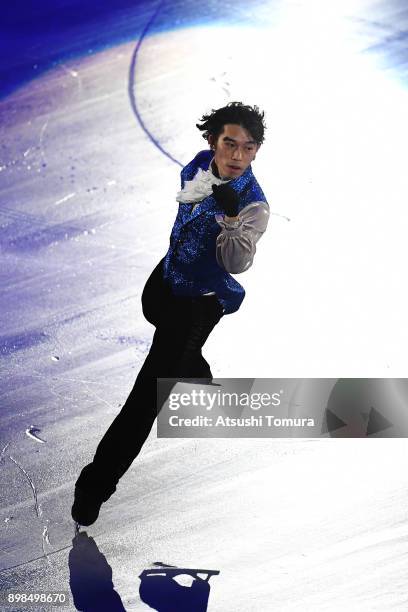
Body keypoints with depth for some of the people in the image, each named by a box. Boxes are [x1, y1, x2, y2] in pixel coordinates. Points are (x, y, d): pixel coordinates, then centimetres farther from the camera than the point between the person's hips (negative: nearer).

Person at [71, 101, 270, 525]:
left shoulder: (253, 204, -29)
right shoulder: (200, 164, -10)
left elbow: (236, 263, -39)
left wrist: (231, 216, -54)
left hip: (201, 301, -8)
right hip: (166, 279, 8)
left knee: (149, 391, -11)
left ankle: (97, 483, -3)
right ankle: (202, 378, 71)